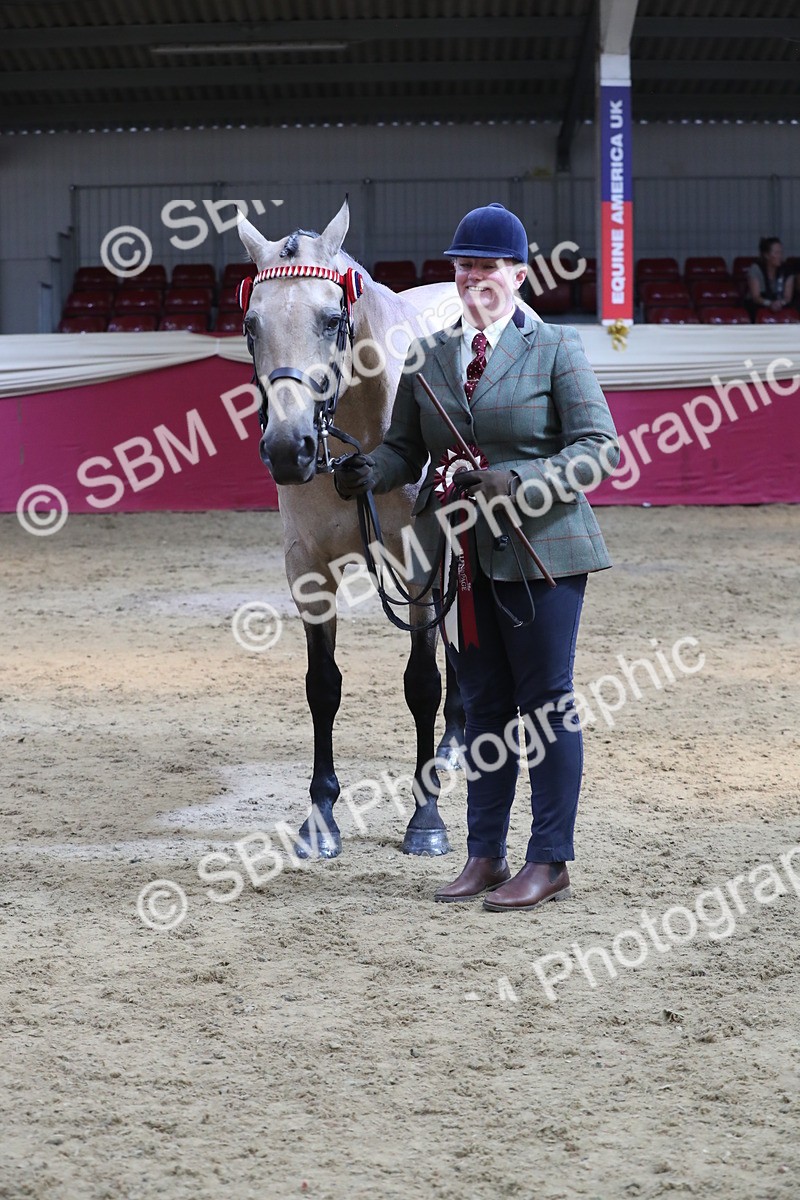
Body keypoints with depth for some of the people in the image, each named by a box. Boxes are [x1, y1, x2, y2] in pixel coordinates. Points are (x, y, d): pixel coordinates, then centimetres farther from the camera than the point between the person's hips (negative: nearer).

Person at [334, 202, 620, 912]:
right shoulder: (426, 357, 10)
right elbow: (406, 448, 13)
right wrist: (368, 472, -10)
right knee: (484, 704, 12)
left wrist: (517, 483, -20)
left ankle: (549, 861, 9)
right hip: (461, 553, 4)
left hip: (539, 550, -4)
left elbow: (600, 448, -8)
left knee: (545, 701, 1)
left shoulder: (556, 350, -3)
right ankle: (485, 856, 19)